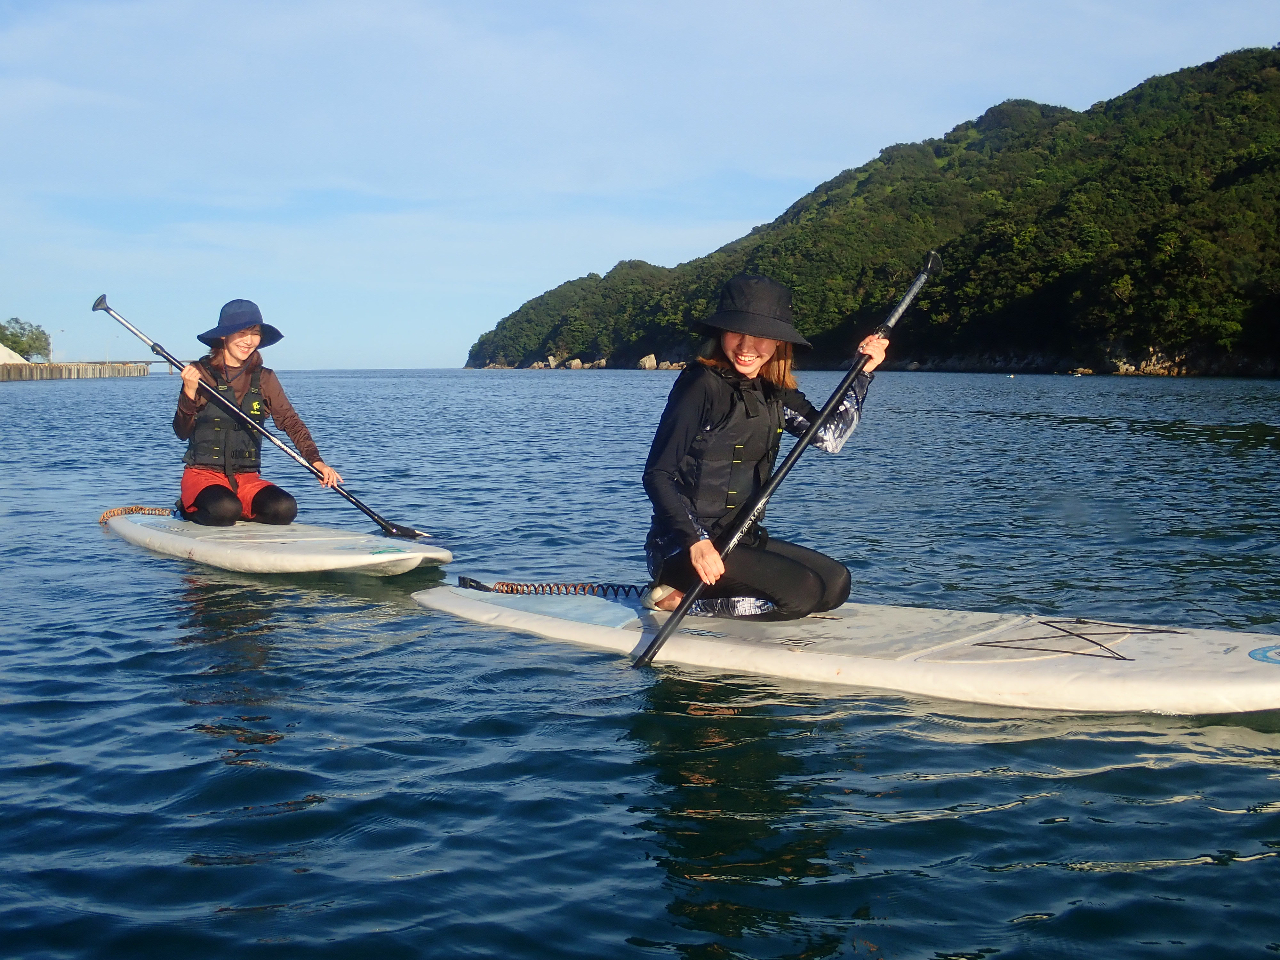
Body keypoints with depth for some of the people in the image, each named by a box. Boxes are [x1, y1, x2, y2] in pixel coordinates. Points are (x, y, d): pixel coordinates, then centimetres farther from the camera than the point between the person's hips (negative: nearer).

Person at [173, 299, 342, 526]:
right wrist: (189, 393, -23)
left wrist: (316, 461, -17)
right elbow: (182, 433, -6)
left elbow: (291, 423, -1)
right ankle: (191, 509, 4)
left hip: (247, 477, 3)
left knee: (285, 509, -24)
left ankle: (233, 511, 7)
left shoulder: (265, 379, 6)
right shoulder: (200, 373, -3)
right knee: (225, 510, -33)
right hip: (203, 474, -3)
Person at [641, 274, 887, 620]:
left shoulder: (774, 392, 8)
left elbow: (829, 437, 1)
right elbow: (657, 475, -18)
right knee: (802, 591, -21)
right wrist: (697, 541, -29)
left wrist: (863, 373, 0)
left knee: (836, 583, 0)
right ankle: (676, 596, -8)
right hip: (681, 547, -9)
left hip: (740, 538, 9)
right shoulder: (701, 384, -15)